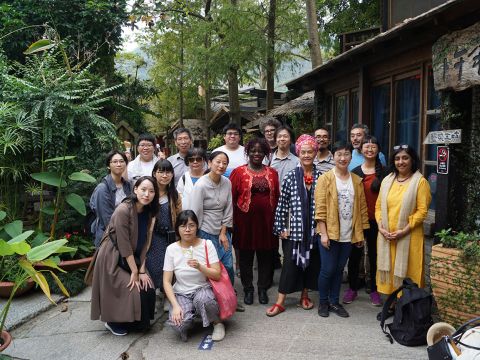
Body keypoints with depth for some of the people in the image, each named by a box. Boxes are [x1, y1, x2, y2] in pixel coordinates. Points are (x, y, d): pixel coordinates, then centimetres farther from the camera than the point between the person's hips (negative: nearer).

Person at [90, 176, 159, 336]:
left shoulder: (148, 212, -2)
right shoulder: (123, 210, -25)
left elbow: (145, 242, -2)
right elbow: (124, 244, -23)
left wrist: (142, 270, -7)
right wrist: (134, 271, -17)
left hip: (133, 258, 7)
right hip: (112, 259, -7)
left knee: (148, 289, -3)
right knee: (133, 292, -10)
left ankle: (139, 322, 23)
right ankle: (114, 322, 17)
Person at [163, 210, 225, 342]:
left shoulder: (207, 244, -8)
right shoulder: (171, 249, -6)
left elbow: (217, 275, -10)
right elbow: (167, 281, -4)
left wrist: (199, 267, -28)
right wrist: (175, 306, -16)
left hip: (203, 289, -1)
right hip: (181, 293, 1)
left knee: (202, 299, -37)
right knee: (178, 324, -27)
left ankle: (217, 323, -4)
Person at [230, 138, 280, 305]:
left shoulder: (272, 173, 8)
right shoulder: (238, 172, -1)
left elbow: (277, 197, 9)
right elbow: (231, 197, -2)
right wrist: (232, 221, -7)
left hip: (266, 220, 2)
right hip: (246, 220, -2)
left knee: (266, 256, 9)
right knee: (246, 256, 8)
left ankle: (263, 289, 26)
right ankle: (248, 290, 23)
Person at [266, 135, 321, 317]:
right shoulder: (290, 177, -2)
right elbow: (282, 204, 0)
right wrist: (281, 228, -2)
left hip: (314, 229, 2)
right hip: (294, 229, -1)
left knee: (311, 263, 12)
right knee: (290, 264, 2)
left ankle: (305, 295, 31)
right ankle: (280, 302, 11)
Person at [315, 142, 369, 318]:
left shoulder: (357, 180, 7)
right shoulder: (325, 178, -6)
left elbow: (361, 207, 9)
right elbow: (320, 208, -10)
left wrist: (360, 233, 7)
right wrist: (323, 233, -14)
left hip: (348, 235, 4)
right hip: (330, 233, -4)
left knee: (339, 269, 13)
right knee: (328, 269, 1)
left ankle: (334, 302, 27)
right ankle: (323, 302, 20)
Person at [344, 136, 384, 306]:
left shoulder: (383, 173, 0)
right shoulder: (354, 172, 3)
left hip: (375, 220, -1)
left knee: (374, 254, 11)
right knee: (354, 254, 9)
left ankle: (374, 290, 25)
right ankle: (352, 288, 24)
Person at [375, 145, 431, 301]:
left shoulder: (420, 181, -5)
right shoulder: (387, 180, 10)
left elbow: (422, 210, -10)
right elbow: (379, 206, 10)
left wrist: (404, 230, -17)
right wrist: (380, 227, -5)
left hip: (409, 236, -4)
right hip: (386, 235, 5)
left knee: (407, 272, 2)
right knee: (389, 269, 10)